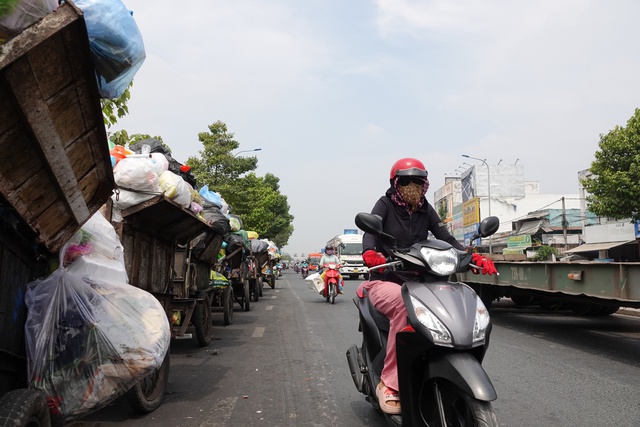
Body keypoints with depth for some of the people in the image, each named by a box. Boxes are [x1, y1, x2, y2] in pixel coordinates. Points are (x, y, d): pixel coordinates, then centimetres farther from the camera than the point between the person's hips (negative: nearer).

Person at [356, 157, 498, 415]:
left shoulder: (426, 210, 12)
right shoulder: (385, 204, 0)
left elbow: (446, 238, 2)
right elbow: (370, 229, -18)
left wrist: (473, 257, -17)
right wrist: (369, 253, -41)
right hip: (385, 281, -4)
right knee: (405, 304, -38)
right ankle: (389, 384, -29)